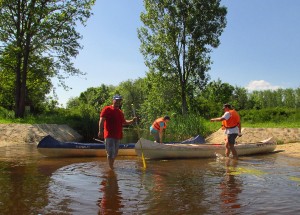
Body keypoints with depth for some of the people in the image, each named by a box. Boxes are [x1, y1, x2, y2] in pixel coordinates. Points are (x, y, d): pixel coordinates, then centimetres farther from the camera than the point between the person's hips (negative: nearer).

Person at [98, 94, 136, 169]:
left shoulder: (120, 112, 18)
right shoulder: (107, 109, -5)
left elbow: (124, 122, 27)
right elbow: (101, 120, -14)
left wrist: (131, 121, 9)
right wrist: (100, 131, -25)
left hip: (118, 136, 7)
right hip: (109, 136, -7)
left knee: (115, 154, 15)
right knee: (111, 153, -9)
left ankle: (111, 166, 31)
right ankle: (111, 168, 1)